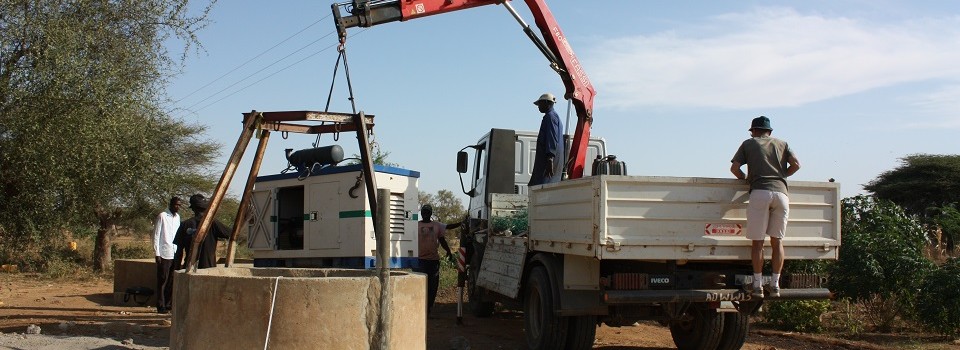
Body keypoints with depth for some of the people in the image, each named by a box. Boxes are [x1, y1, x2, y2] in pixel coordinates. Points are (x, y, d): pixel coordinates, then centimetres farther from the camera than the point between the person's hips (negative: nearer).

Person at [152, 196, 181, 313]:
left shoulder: (177, 217, 15)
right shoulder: (162, 216, -6)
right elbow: (156, 235, -7)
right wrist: (156, 253, -11)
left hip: (175, 254, 6)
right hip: (164, 254, -6)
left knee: (172, 281, 7)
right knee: (162, 281, -2)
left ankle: (168, 304, 15)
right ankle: (161, 306, 3)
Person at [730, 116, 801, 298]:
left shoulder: (749, 143, 18)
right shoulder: (782, 144, 23)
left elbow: (734, 168, 11)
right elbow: (796, 164, 11)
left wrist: (746, 177, 29)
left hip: (759, 192, -2)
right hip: (781, 192, 2)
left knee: (757, 241, 0)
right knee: (777, 241, 7)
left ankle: (758, 285, -2)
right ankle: (775, 284, 5)